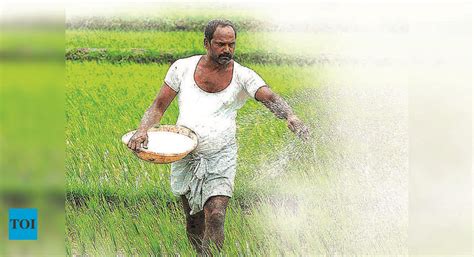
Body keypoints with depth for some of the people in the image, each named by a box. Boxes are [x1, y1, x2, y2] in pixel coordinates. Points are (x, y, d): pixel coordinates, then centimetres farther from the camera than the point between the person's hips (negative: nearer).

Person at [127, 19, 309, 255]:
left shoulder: (242, 76, -5)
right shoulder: (183, 68, -1)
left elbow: (269, 98, -21)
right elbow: (159, 106, 3)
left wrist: (290, 116, -42)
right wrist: (142, 130, -16)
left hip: (221, 158, -2)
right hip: (186, 156, 2)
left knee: (215, 218, -17)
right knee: (194, 224, 10)